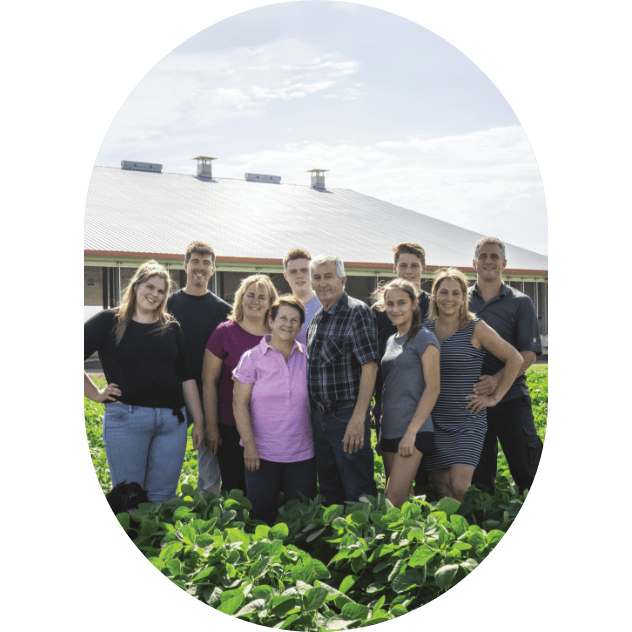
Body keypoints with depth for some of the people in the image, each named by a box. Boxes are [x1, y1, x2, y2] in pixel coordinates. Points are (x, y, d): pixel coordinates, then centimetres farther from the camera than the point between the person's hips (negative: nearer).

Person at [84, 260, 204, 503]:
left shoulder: (171, 326, 12)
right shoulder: (109, 321, 2)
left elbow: (186, 376, 12)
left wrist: (198, 421, 9)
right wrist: (95, 394, -2)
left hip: (172, 419, 3)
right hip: (126, 417, -3)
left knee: (162, 498, 6)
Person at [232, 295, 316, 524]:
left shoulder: (307, 357, 6)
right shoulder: (253, 357, -1)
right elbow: (239, 403, -4)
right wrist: (249, 445, -11)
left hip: (302, 453, 2)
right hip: (263, 453, -2)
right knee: (262, 516, 3)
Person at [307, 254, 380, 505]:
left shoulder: (357, 312, -10)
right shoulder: (316, 319, 13)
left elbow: (369, 366, -17)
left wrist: (358, 417, -23)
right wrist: (313, 412, 13)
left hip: (347, 416, -7)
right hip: (318, 416, 7)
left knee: (358, 493, 0)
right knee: (329, 492, 15)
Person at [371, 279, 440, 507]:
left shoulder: (424, 339, -5)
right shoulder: (391, 341, 17)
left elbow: (433, 388, -11)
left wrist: (411, 432, -17)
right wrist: (381, 431, 15)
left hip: (413, 431, -7)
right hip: (389, 430, 8)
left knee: (394, 502, -13)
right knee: (401, 499, 8)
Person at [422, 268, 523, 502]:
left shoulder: (475, 328, -5)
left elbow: (515, 359, -2)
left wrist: (495, 397, -4)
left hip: (468, 421, -4)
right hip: (435, 421, 4)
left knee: (460, 488, -14)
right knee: (442, 490, 5)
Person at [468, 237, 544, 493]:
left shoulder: (520, 302, 4)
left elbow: (528, 354, -4)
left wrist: (497, 380, -18)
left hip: (510, 397, -2)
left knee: (528, 472, -2)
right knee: (478, 475, 9)